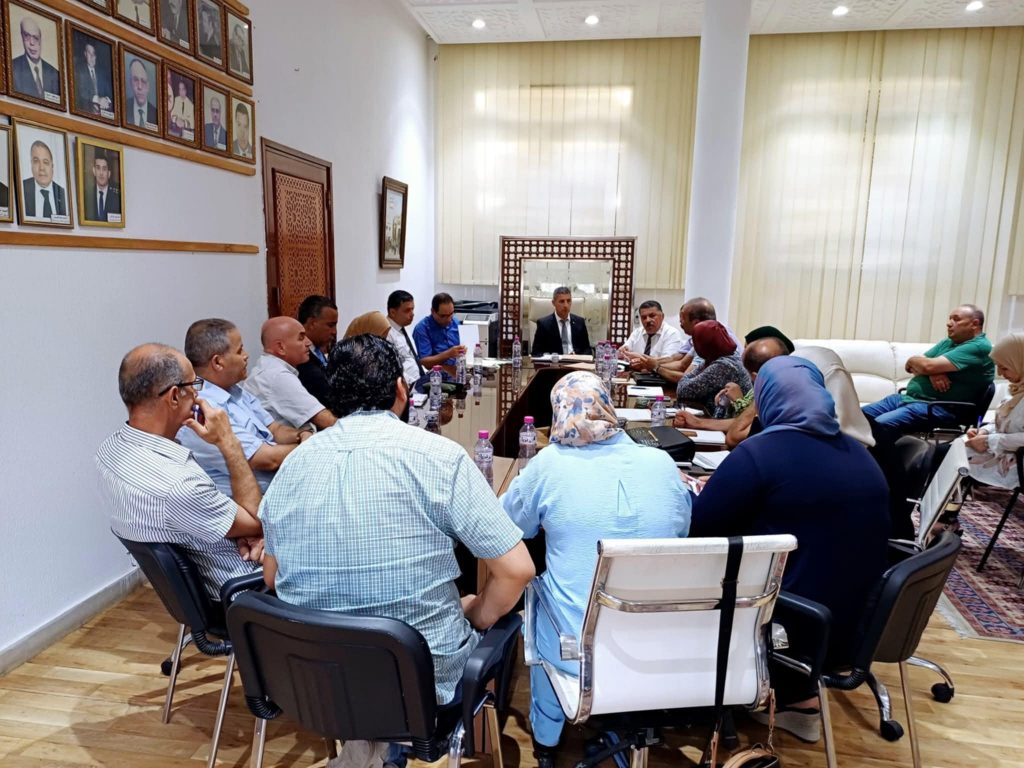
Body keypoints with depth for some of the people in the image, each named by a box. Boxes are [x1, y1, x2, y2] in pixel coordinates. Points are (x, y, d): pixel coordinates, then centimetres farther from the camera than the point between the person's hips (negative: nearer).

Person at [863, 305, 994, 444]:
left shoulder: (979, 347, -9)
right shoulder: (948, 342, 20)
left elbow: (928, 365, -19)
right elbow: (922, 366, 12)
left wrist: (913, 361, 4)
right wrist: (931, 373, -11)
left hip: (938, 407, -9)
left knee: (881, 425, -32)